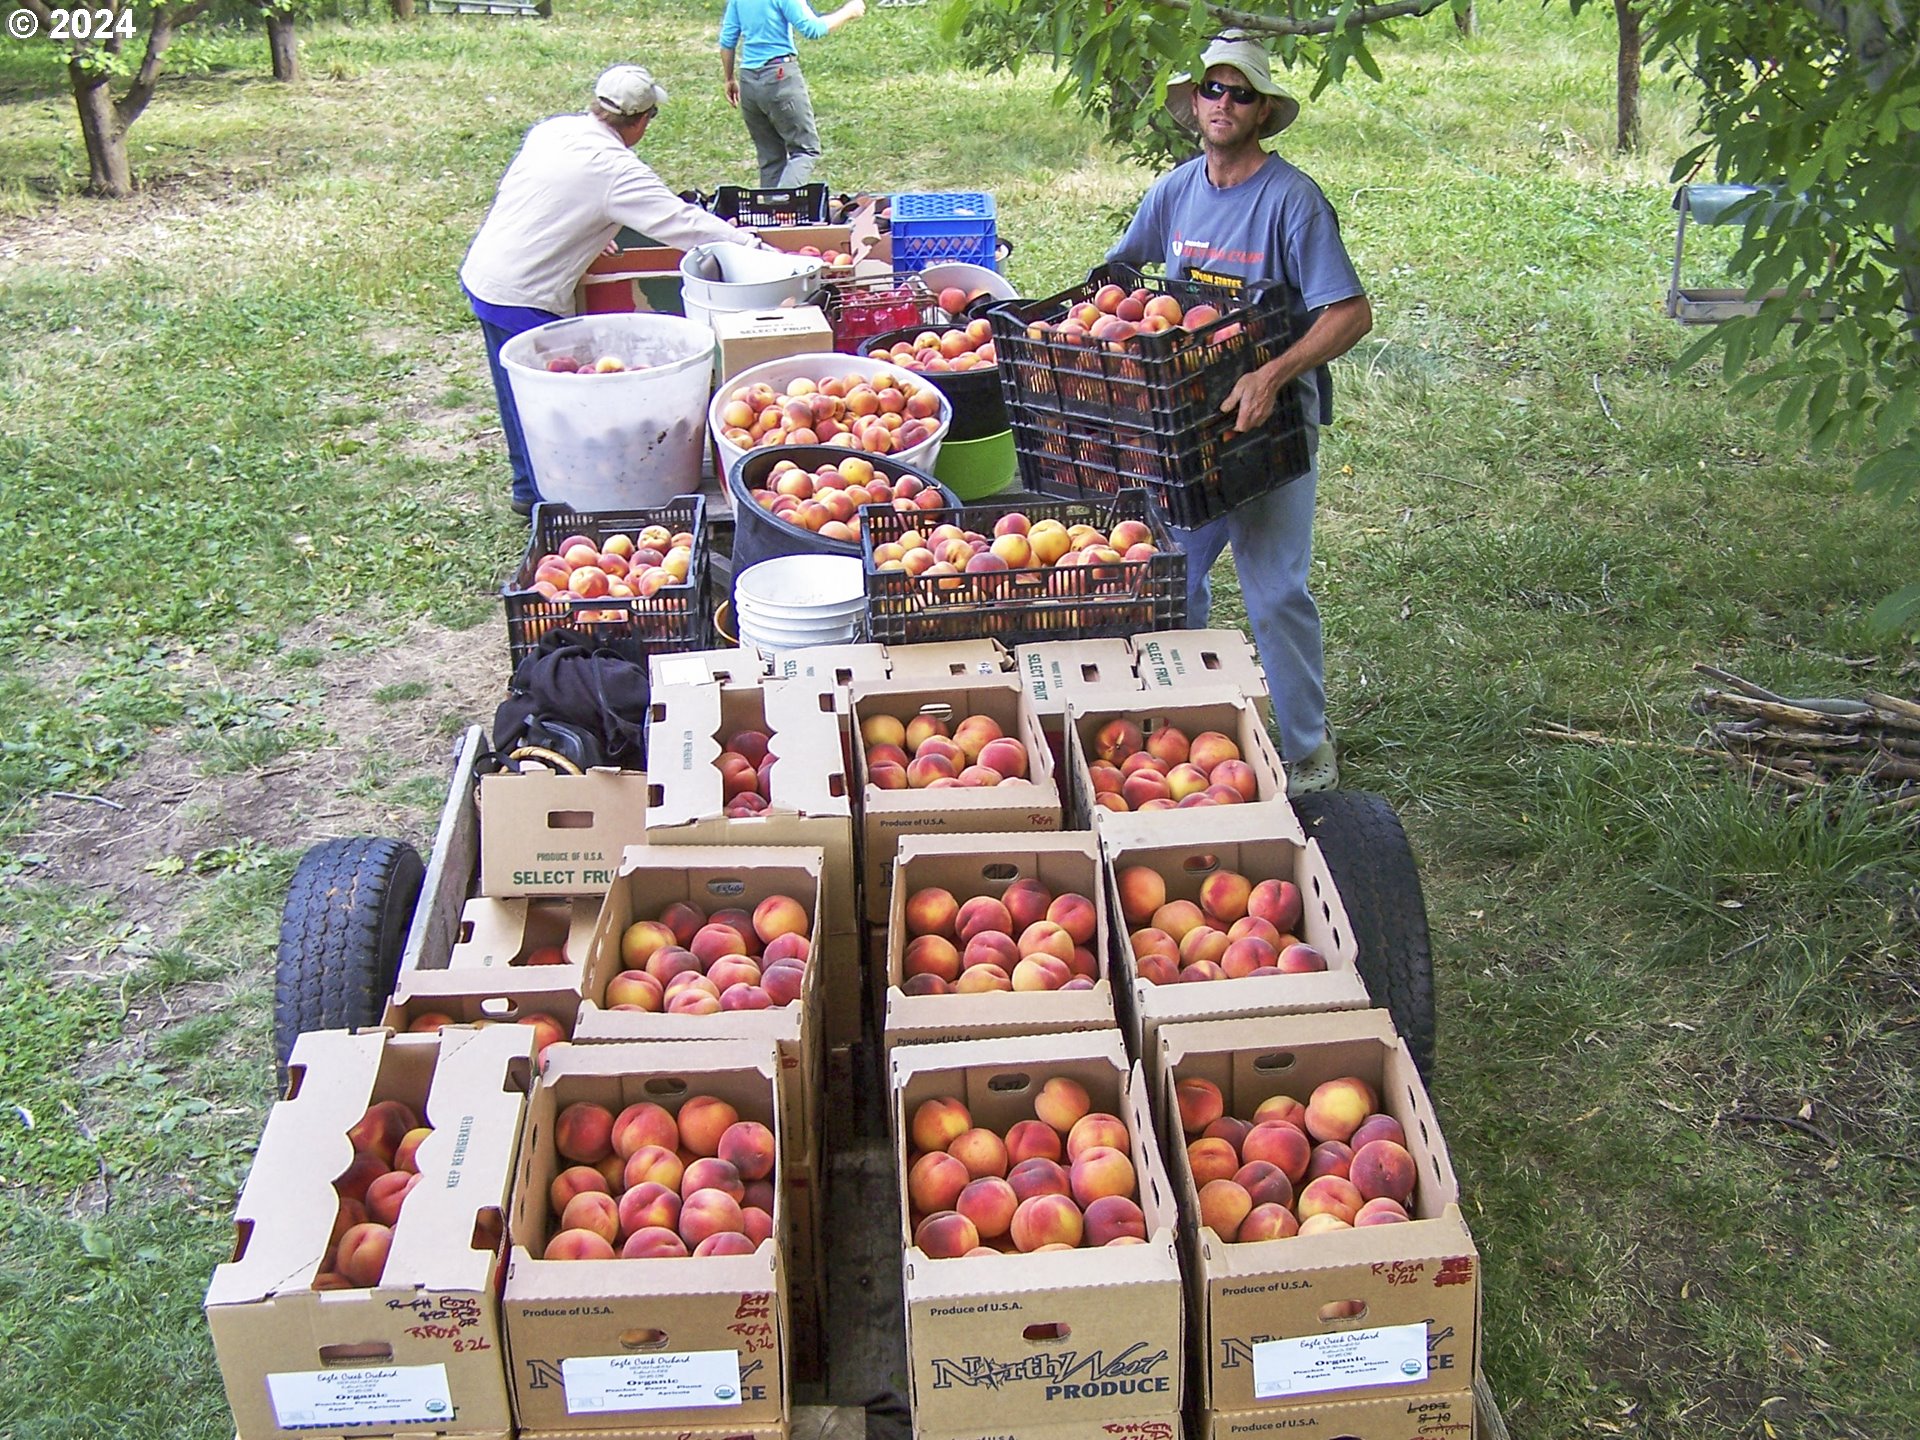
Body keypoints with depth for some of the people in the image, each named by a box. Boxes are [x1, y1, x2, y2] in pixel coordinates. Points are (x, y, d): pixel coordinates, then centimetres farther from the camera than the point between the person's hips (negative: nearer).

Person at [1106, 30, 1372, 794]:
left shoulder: (1291, 199, -13)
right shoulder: (1175, 189, 5)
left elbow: (1351, 314, -18)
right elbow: (1116, 272, 18)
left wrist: (1273, 374, -31)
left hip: (1268, 420, -6)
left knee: (1275, 592, -4)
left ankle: (1307, 752, 12)